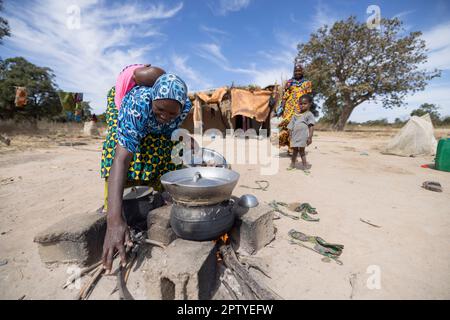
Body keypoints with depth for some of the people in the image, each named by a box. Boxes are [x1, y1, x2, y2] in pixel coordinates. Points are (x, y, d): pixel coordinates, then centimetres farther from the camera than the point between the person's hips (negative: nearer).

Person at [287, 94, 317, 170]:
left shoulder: (309, 114, -2)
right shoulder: (296, 114, 13)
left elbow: (311, 127, -8)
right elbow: (291, 126, 16)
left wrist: (310, 137, -15)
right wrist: (290, 135, 13)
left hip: (303, 136, -5)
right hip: (295, 136, 5)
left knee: (301, 150, -4)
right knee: (295, 150, 12)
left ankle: (304, 164, 7)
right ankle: (292, 164, 23)